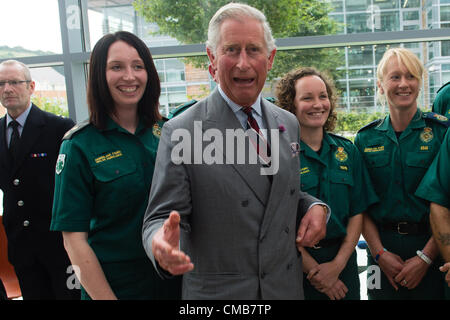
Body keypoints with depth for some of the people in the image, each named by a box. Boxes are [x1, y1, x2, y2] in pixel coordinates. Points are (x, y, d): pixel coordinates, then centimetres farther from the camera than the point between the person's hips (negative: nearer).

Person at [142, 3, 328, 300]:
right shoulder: (180, 132, -15)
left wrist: (315, 206, -6)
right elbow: (161, 217, -13)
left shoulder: (289, 124, 3)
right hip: (216, 292, -4)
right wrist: (160, 244, -35)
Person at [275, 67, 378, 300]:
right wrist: (313, 269, -13)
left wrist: (338, 264, -7)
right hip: (295, 264, -3)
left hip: (342, 259, 4)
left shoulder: (347, 150, 4)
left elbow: (357, 212, 3)